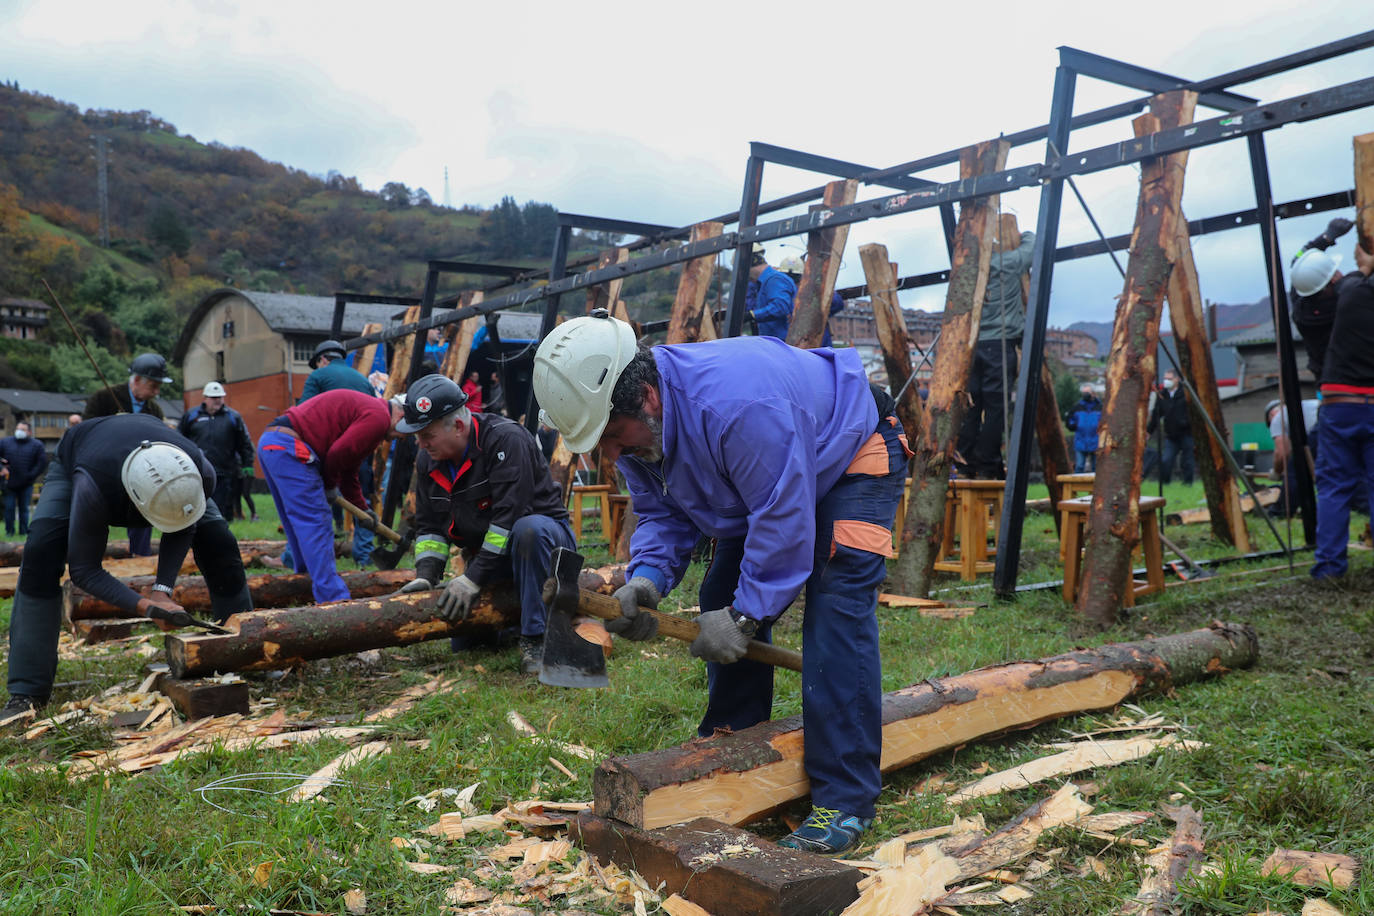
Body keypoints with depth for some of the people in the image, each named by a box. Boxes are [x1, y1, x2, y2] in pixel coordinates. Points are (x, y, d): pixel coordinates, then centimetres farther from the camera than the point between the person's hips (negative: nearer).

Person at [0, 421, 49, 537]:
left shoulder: (36, 445, 0)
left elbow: (42, 463, -2)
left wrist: (31, 475, -8)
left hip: (26, 484, -1)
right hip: (10, 483, 1)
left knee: (24, 508, 6)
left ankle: (24, 531, 14)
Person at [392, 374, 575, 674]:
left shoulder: (505, 439, -25)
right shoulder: (428, 460, 1)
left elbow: (508, 515, -30)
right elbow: (429, 525, 7)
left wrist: (473, 578, -29)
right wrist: (426, 575, -10)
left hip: (542, 535, -7)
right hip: (487, 556, 7)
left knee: (529, 529, -42)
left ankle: (534, 639, -30)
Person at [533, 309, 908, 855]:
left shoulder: (733, 402, -42)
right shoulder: (634, 426, -13)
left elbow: (784, 519, -37)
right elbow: (661, 515, -3)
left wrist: (745, 613, -30)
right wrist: (646, 579, -23)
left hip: (852, 459, -8)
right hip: (767, 482, 9)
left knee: (836, 612, -22)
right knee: (723, 605, 4)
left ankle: (845, 801, -17)